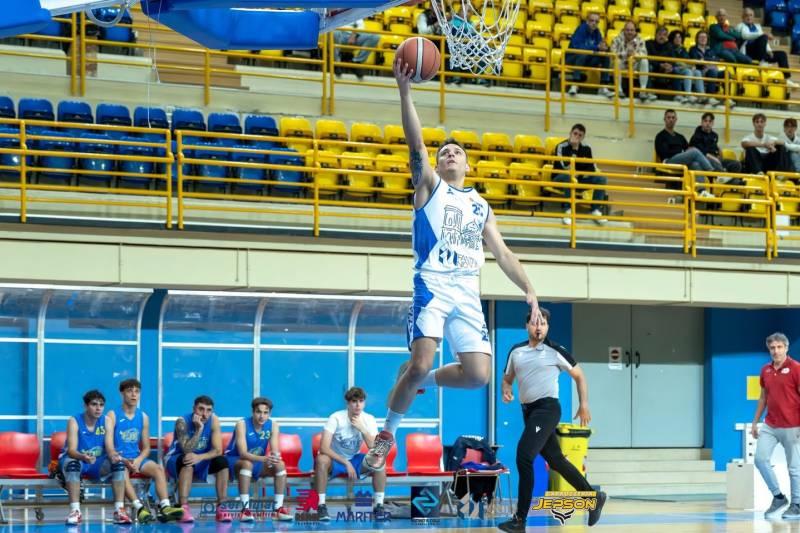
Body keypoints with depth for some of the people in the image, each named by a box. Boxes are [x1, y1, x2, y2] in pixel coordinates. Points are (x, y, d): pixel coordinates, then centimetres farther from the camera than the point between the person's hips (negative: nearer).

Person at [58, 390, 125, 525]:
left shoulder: (105, 421, -1)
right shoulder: (74, 421, -12)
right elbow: (71, 450, -23)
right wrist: (83, 457, -46)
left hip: (98, 463, 3)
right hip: (76, 459, -3)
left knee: (118, 463, -23)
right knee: (72, 463, -37)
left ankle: (119, 511, -23)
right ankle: (75, 512, -39)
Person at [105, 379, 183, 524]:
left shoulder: (143, 417, 12)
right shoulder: (112, 415, 0)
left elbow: (146, 448, 12)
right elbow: (109, 446, -10)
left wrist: (138, 460, -9)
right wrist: (123, 460, -26)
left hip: (137, 458, 4)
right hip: (118, 459, -4)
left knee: (158, 468, -23)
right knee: (122, 469, -37)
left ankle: (165, 508, -37)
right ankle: (139, 508, -51)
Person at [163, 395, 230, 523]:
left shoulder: (214, 420, -12)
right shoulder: (183, 422, -22)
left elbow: (217, 450, -17)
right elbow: (187, 450, -32)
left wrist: (200, 457, -34)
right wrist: (199, 429, -38)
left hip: (202, 463, 4)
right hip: (176, 460, -4)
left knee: (222, 461, -21)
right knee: (187, 460, -36)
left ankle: (221, 508, -21)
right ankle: (184, 508, -43)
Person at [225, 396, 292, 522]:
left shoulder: (273, 425, -11)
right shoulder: (242, 424, -24)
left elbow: (275, 451, -17)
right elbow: (243, 453, -34)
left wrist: (275, 457, -42)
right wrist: (263, 459, -51)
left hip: (257, 462, 5)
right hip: (234, 461, -5)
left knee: (280, 465, -20)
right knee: (247, 463, -37)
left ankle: (279, 507, -17)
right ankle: (245, 508, -37)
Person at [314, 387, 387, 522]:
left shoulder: (369, 420, -9)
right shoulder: (336, 418, -20)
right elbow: (324, 448, -30)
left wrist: (363, 429, -27)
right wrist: (346, 463, -35)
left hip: (355, 460, 3)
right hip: (335, 460, -3)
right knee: (322, 459, -37)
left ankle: (378, 505, -16)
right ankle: (321, 505, -28)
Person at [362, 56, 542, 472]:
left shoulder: (481, 206, 25)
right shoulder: (429, 185, 12)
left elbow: (503, 254, 23)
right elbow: (416, 144, -4)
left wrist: (529, 290, 9)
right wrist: (405, 92, -17)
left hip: (467, 293, 4)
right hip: (432, 285, -4)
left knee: (478, 374, -9)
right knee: (420, 363, -19)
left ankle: (421, 381, 20)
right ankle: (388, 432, 0)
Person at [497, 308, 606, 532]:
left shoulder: (555, 351, -3)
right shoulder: (516, 351, 11)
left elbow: (578, 375, 6)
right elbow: (507, 378, 21)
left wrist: (584, 404, -2)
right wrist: (506, 391, -1)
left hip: (547, 407, -6)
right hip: (528, 410, 7)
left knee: (524, 456, -19)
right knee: (556, 460, 13)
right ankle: (594, 497, 31)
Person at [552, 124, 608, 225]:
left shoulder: (586, 148, 3)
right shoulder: (561, 147, -12)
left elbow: (593, 169, 3)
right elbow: (566, 167, -25)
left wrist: (581, 174, -16)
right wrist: (573, 148, -27)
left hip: (579, 179, 5)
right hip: (560, 179, -5)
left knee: (601, 179, -16)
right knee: (569, 177, -39)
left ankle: (595, 210, -15)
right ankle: (568, 211, -38)